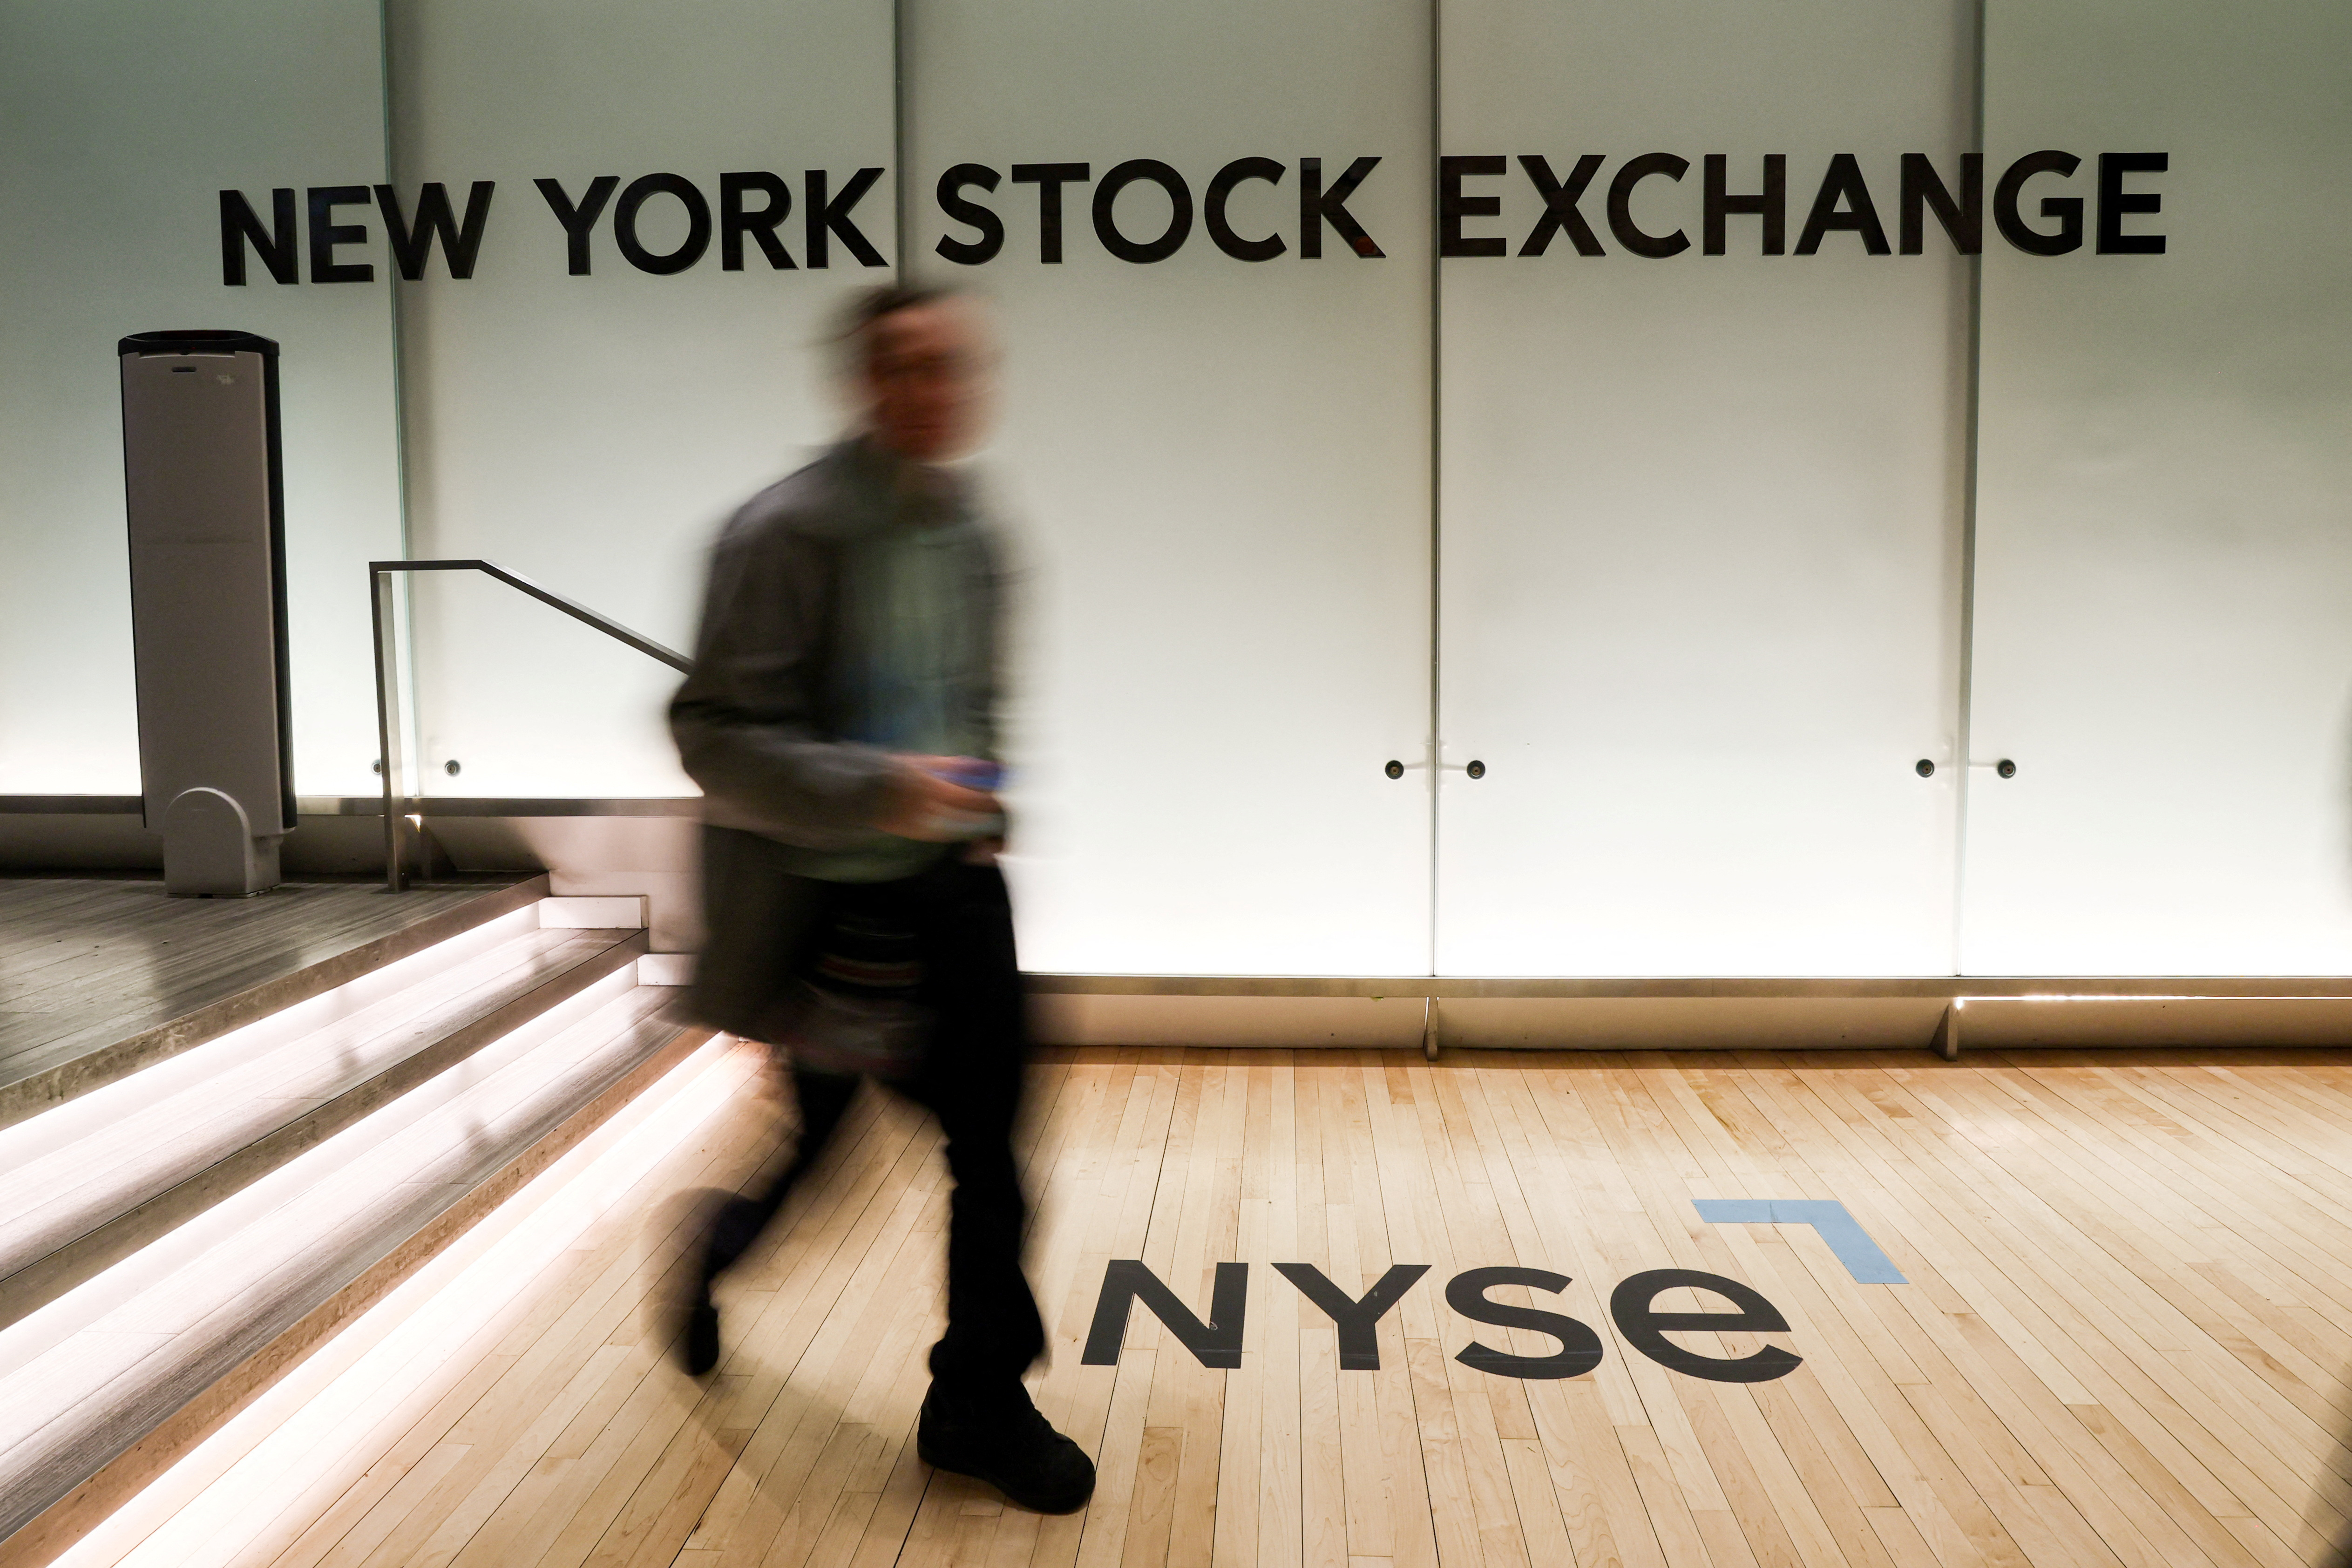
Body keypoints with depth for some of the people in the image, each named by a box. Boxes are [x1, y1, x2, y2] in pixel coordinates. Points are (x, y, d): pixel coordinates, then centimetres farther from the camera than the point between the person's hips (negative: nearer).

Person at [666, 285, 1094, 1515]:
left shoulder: (973, 537, 7)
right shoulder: (792, 531, -15)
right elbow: (715, 732, -19)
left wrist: (975, 803, 8)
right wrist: (873, 791, -28)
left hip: (954, 885, 6)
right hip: (832, 902, -5)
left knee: (989, 1147, 5)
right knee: (824, 1149, 13)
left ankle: (979, 1404, 23)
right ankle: (714, 1251, 47)